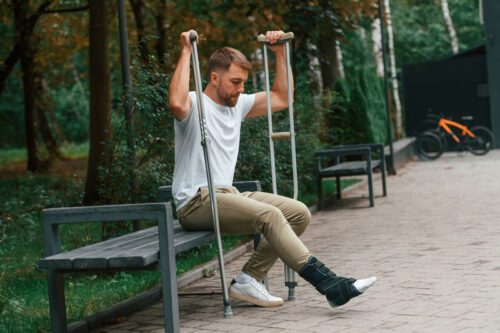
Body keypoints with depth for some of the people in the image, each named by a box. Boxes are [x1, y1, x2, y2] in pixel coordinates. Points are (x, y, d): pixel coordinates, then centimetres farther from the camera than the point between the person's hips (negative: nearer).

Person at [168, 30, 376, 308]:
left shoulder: (238, 105, 16)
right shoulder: (194, 104, -9)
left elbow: (281, 99, 23)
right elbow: (176, 103, -34)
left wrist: (280, 52, 17)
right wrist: (186, 52, -27)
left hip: (228, 194, 9)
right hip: (197, 202, -9)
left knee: (299, 213, -5)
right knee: (269, 215, -30)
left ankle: (249, 279, -5)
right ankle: (329, 285, -29)